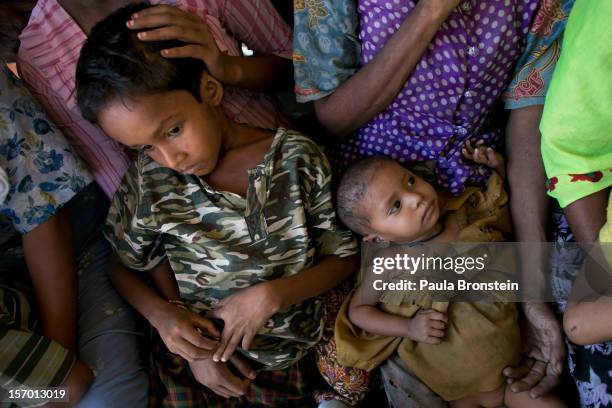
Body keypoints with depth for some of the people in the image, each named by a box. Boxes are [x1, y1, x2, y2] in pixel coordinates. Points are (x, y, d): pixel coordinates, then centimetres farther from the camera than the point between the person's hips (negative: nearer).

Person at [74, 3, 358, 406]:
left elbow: (344, 257, -5)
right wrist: (162, 314, -14)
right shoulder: (150, 180, -11)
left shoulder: (298, 159, -13)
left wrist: (271, 296, -18)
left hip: (299, 356, 0)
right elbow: (125, 264, 3)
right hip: (201, 362, 1)